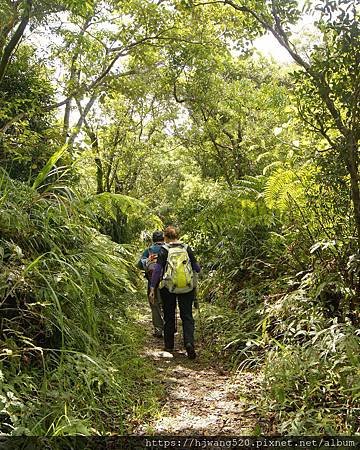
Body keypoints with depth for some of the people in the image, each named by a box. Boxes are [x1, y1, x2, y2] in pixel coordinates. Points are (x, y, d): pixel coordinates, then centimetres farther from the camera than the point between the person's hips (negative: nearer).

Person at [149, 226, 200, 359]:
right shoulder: (187, 248, 2)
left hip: (168, 288, -1)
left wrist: (152, 288, -6)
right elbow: (197, 268, 3)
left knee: (169, 317, 13)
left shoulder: (164, 250, -3)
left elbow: (157, 269, -8)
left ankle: (169, 346, 22)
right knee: (187, 317, 6)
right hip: (186, 288, 1)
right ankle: (189, 342, -15)